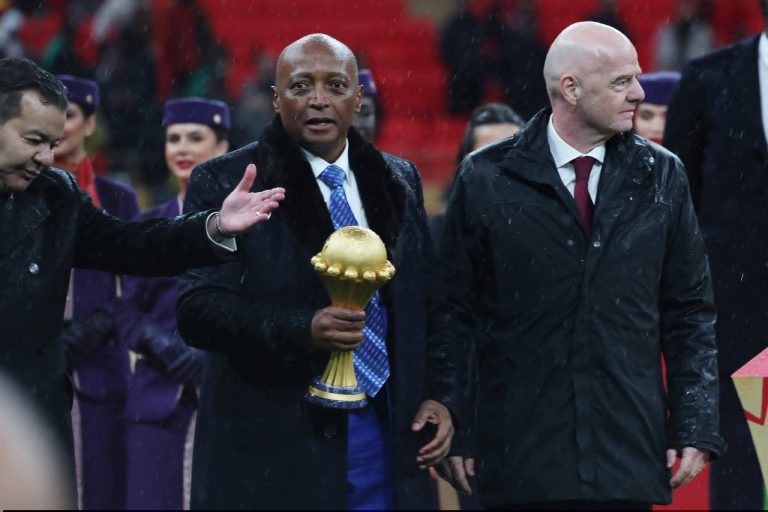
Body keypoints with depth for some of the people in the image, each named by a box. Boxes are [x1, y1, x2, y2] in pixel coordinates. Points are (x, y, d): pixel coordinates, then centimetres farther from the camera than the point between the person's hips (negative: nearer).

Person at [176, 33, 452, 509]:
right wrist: (303, 329, -26)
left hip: (387, 433, 4)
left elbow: (426, 302, 17)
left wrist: (437, 397, 4)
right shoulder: (224, 183, -3)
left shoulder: (399, 180, 13)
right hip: (276, 447, -4)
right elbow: (197, 309, -12)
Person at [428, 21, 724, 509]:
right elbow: (454, 314, 3)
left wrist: (695, 427, 3)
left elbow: (691, 315, 9)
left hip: (629, 449, 2)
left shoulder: (661, 176, 7)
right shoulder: (487, 179, 1)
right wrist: (449, 430, 0)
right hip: (521, 453, -2)